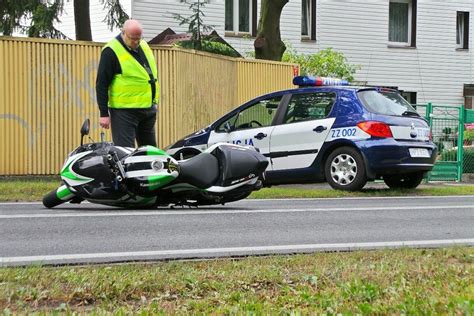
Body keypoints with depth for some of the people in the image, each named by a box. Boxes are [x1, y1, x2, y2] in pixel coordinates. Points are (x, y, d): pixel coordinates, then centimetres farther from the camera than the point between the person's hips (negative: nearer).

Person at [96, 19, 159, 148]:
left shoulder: (144, 46, 11)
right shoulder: (111, 51, -12)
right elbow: (102, 84, -12)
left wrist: (154, 102, 21)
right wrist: (104, 113, -15)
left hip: (148, 110, 8)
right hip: (124, 111, -8)